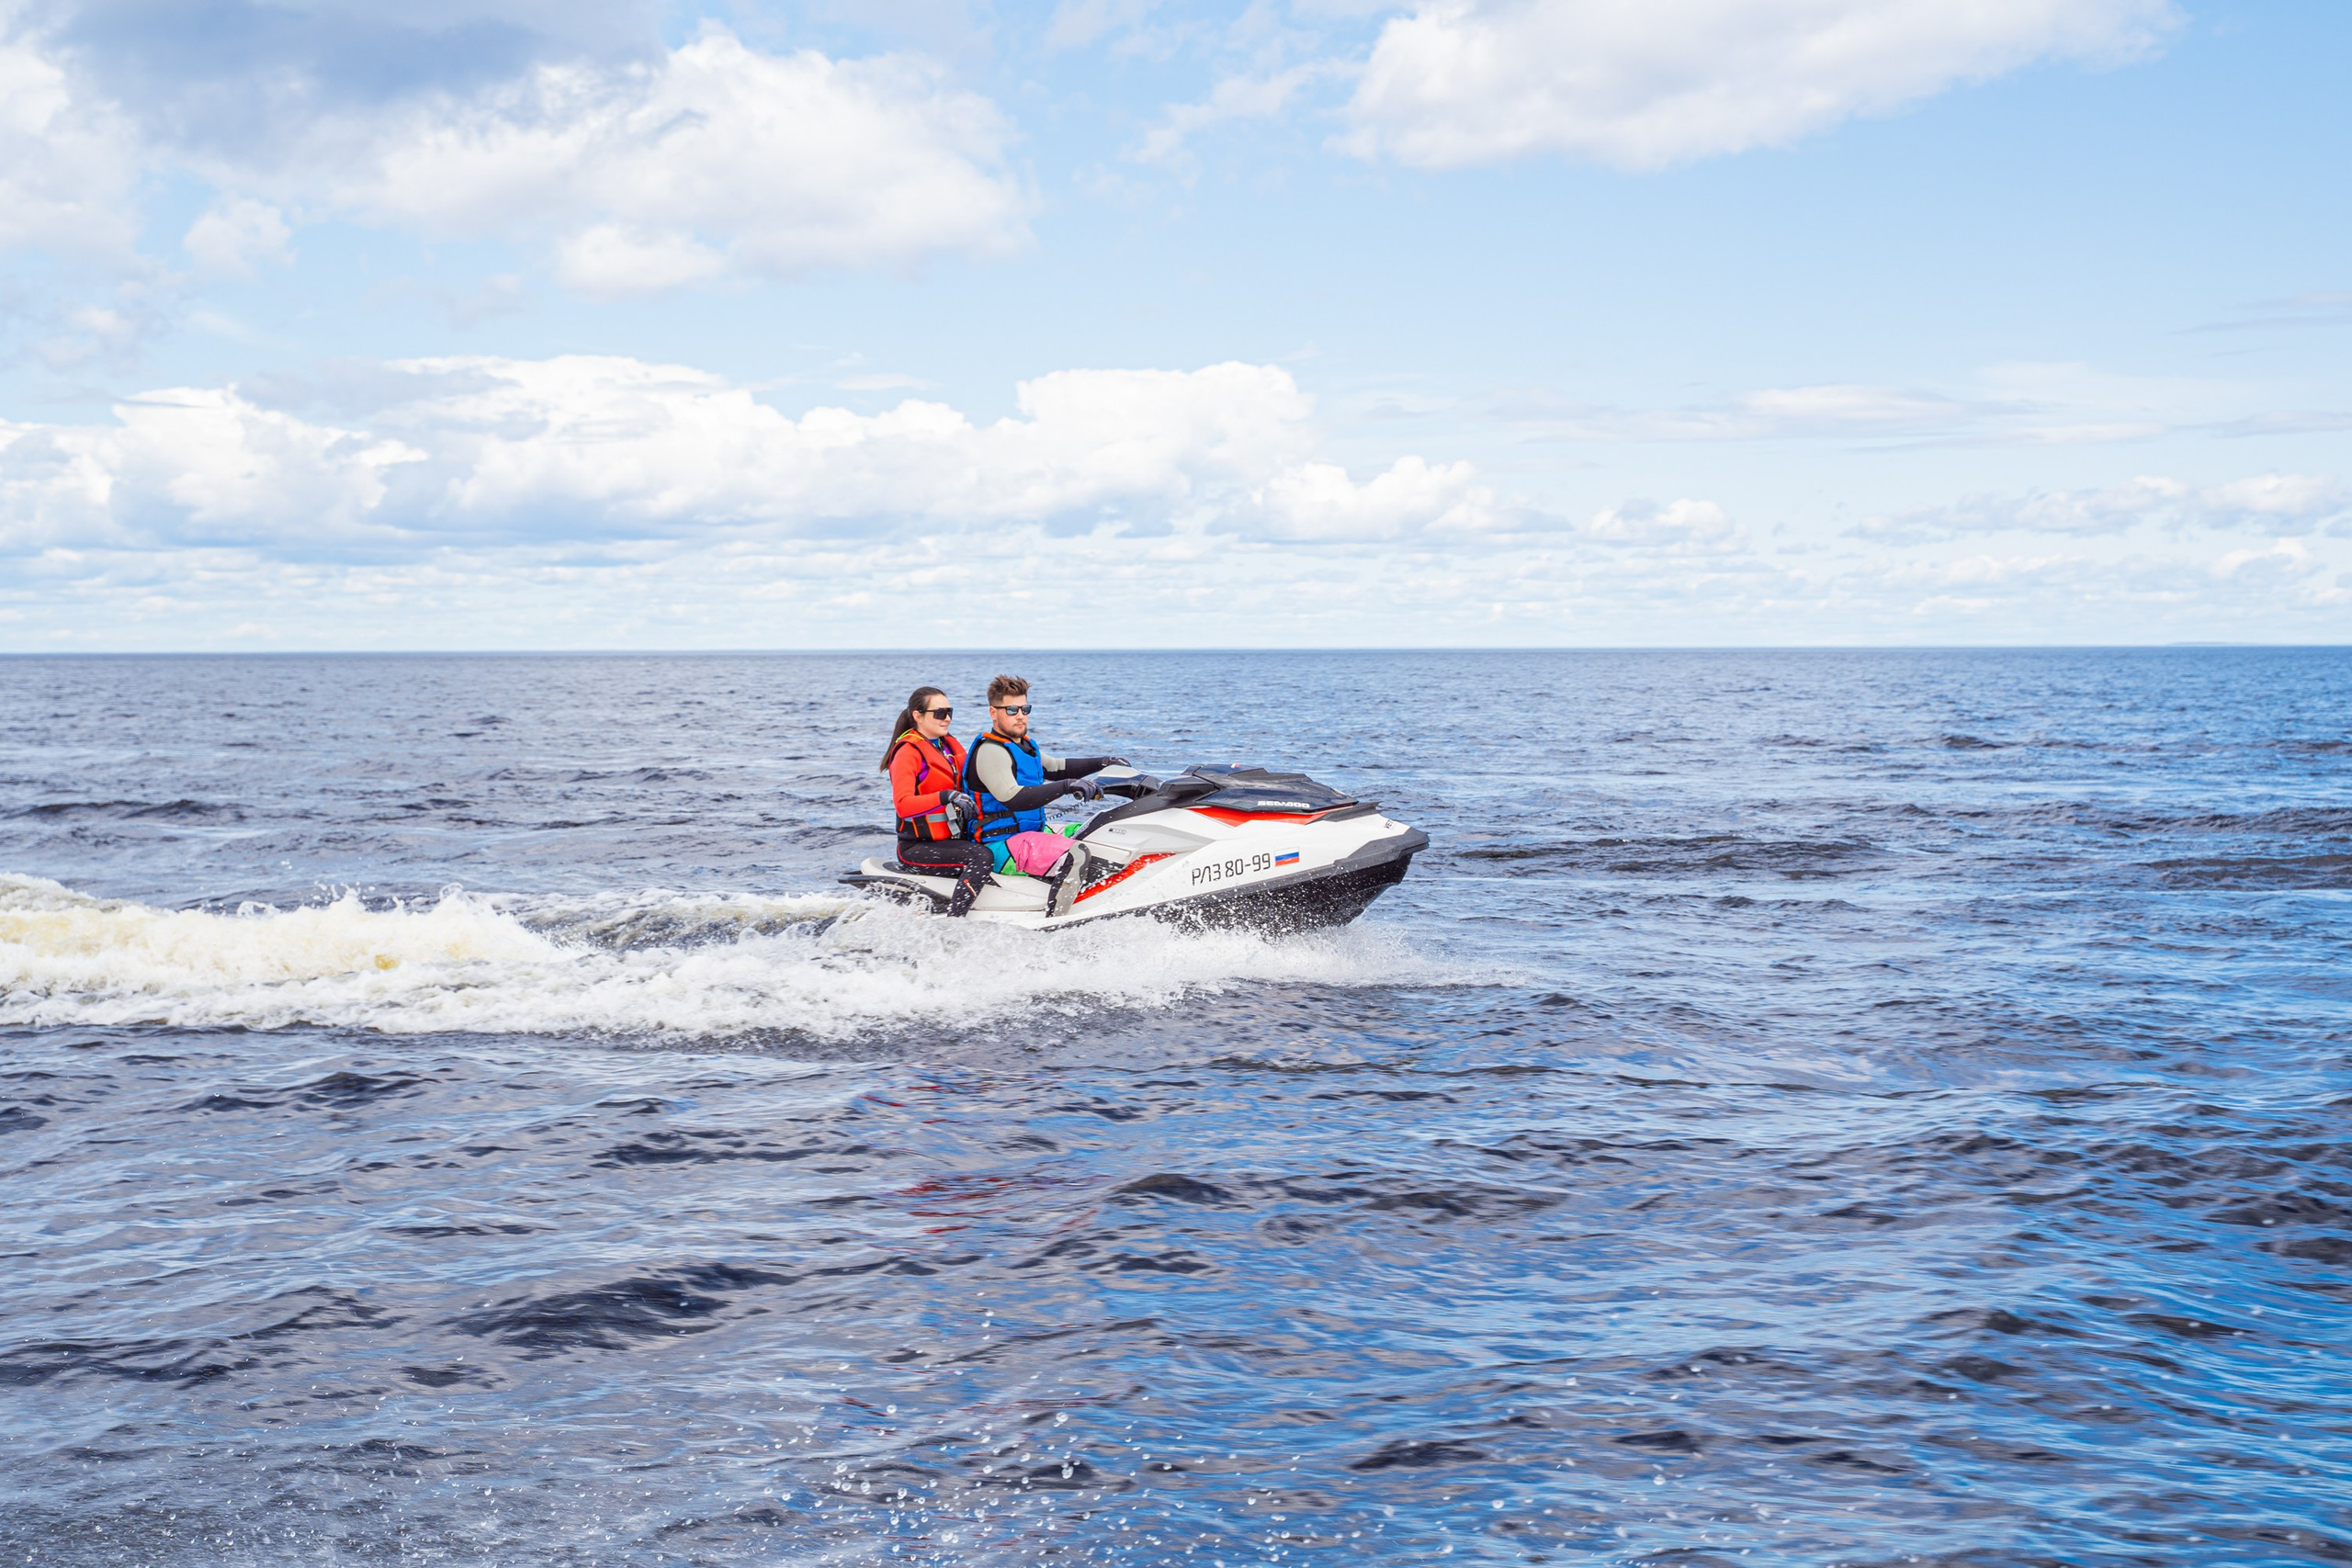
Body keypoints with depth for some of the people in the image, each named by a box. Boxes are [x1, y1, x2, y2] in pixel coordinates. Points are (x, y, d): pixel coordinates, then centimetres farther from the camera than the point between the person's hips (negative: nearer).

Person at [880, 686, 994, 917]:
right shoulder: (908, 752, -11)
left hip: (953, 838, 8)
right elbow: (903, 805, -25)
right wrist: (946, 797, -36)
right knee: (982, 856, -30)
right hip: (919, 846, -8)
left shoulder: (951, 745, 14)